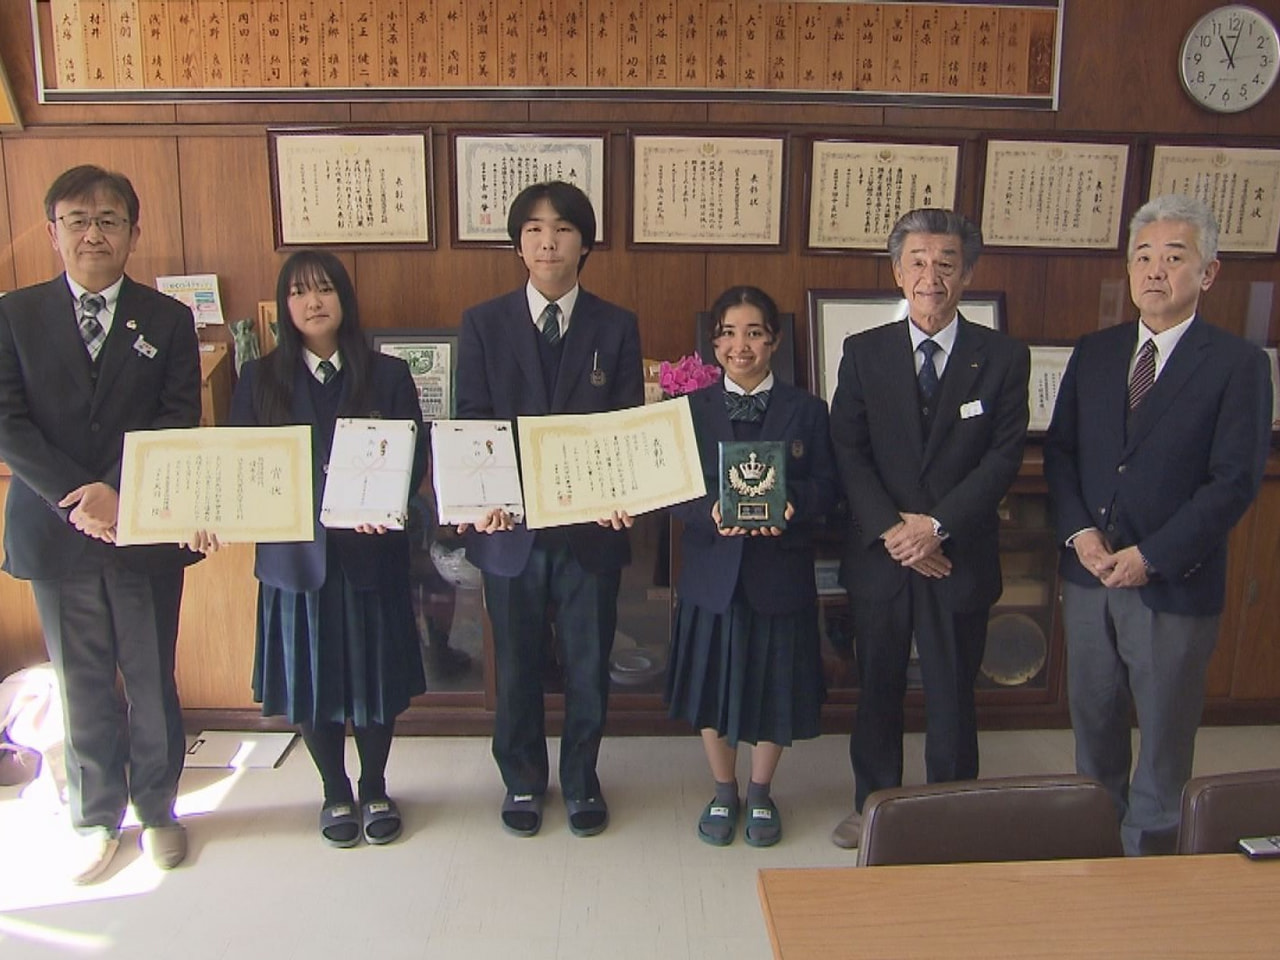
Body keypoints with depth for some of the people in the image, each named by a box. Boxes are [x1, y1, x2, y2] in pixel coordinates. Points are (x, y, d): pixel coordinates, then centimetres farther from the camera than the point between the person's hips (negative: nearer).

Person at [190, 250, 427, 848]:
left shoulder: (387, 375, 2)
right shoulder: (259, 379, 5)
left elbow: (414, 458, -3)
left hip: (369, 551, -1)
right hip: (294, 554, 1)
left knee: (373, 675, 8)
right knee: (311, 680, 10)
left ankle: (375, 790, 31)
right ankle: (336, 793, 31)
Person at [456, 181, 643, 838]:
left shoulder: (617, 327, 3)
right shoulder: (483, 324, 3)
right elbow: (471, 421, -3)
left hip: (592, 523, 0)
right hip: (510, 525, 0)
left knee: (588, 665, 11)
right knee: (517, 664, 14)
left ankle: (581, 781, 33)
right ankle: (522, 781, 35)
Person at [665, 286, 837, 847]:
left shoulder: (807, 410, 2)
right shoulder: (692, 409, 3)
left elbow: (826, 487, -3)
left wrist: (791, 503, -24)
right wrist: (711, 511, -22)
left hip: (780, 574, 0)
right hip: (712, 572, 1)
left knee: (775, 688, 11)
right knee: (712, 687, 12)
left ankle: (760, 795, 35)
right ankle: (724, 792, 35)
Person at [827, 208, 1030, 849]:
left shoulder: (1004, 358, -1)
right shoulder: (864, 352, 2)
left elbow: (1004, 457, -6)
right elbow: (847, 452, -3)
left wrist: (938, 525, -16)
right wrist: (890, 528, -14)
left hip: (961, 555, -1)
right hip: (878, 551, 1)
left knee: (951, 694, 10)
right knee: (877, 687, 14)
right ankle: (873, 805, 32)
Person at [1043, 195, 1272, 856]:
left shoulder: (1238, 364, -7)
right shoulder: (1094, 353, 7)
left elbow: (1234, 481, -12)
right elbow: (1059, 449, 6)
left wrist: (1150, 556, -17)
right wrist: (1079, 532, -8)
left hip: (1175, 583, -4)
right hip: (1088, 573, 4)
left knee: (1164, 732, 12)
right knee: (1092, 720, 17)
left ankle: (1147, 848, 30)